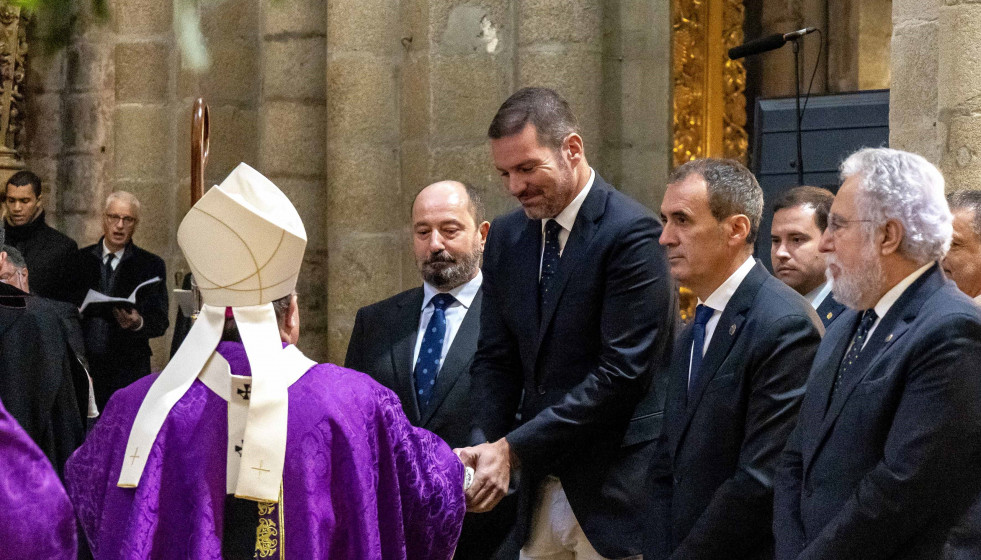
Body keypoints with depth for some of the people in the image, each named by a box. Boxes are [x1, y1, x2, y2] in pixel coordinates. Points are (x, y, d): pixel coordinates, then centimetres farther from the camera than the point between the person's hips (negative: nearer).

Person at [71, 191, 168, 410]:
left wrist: (138, 323, -21)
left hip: (128, 371, -1)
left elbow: (160, 322, 1)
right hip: (82, 366, 1)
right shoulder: (80, 260, 11)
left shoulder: (151, 265, 6)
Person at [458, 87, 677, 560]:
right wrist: (484, 446, -7)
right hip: (540, 487, 6)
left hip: (616, 485, -6)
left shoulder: (631, 233, -13)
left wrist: (514, 448, -18)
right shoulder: (506, 237, 10)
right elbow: (495, 358, 12)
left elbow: (622, 371, -18)